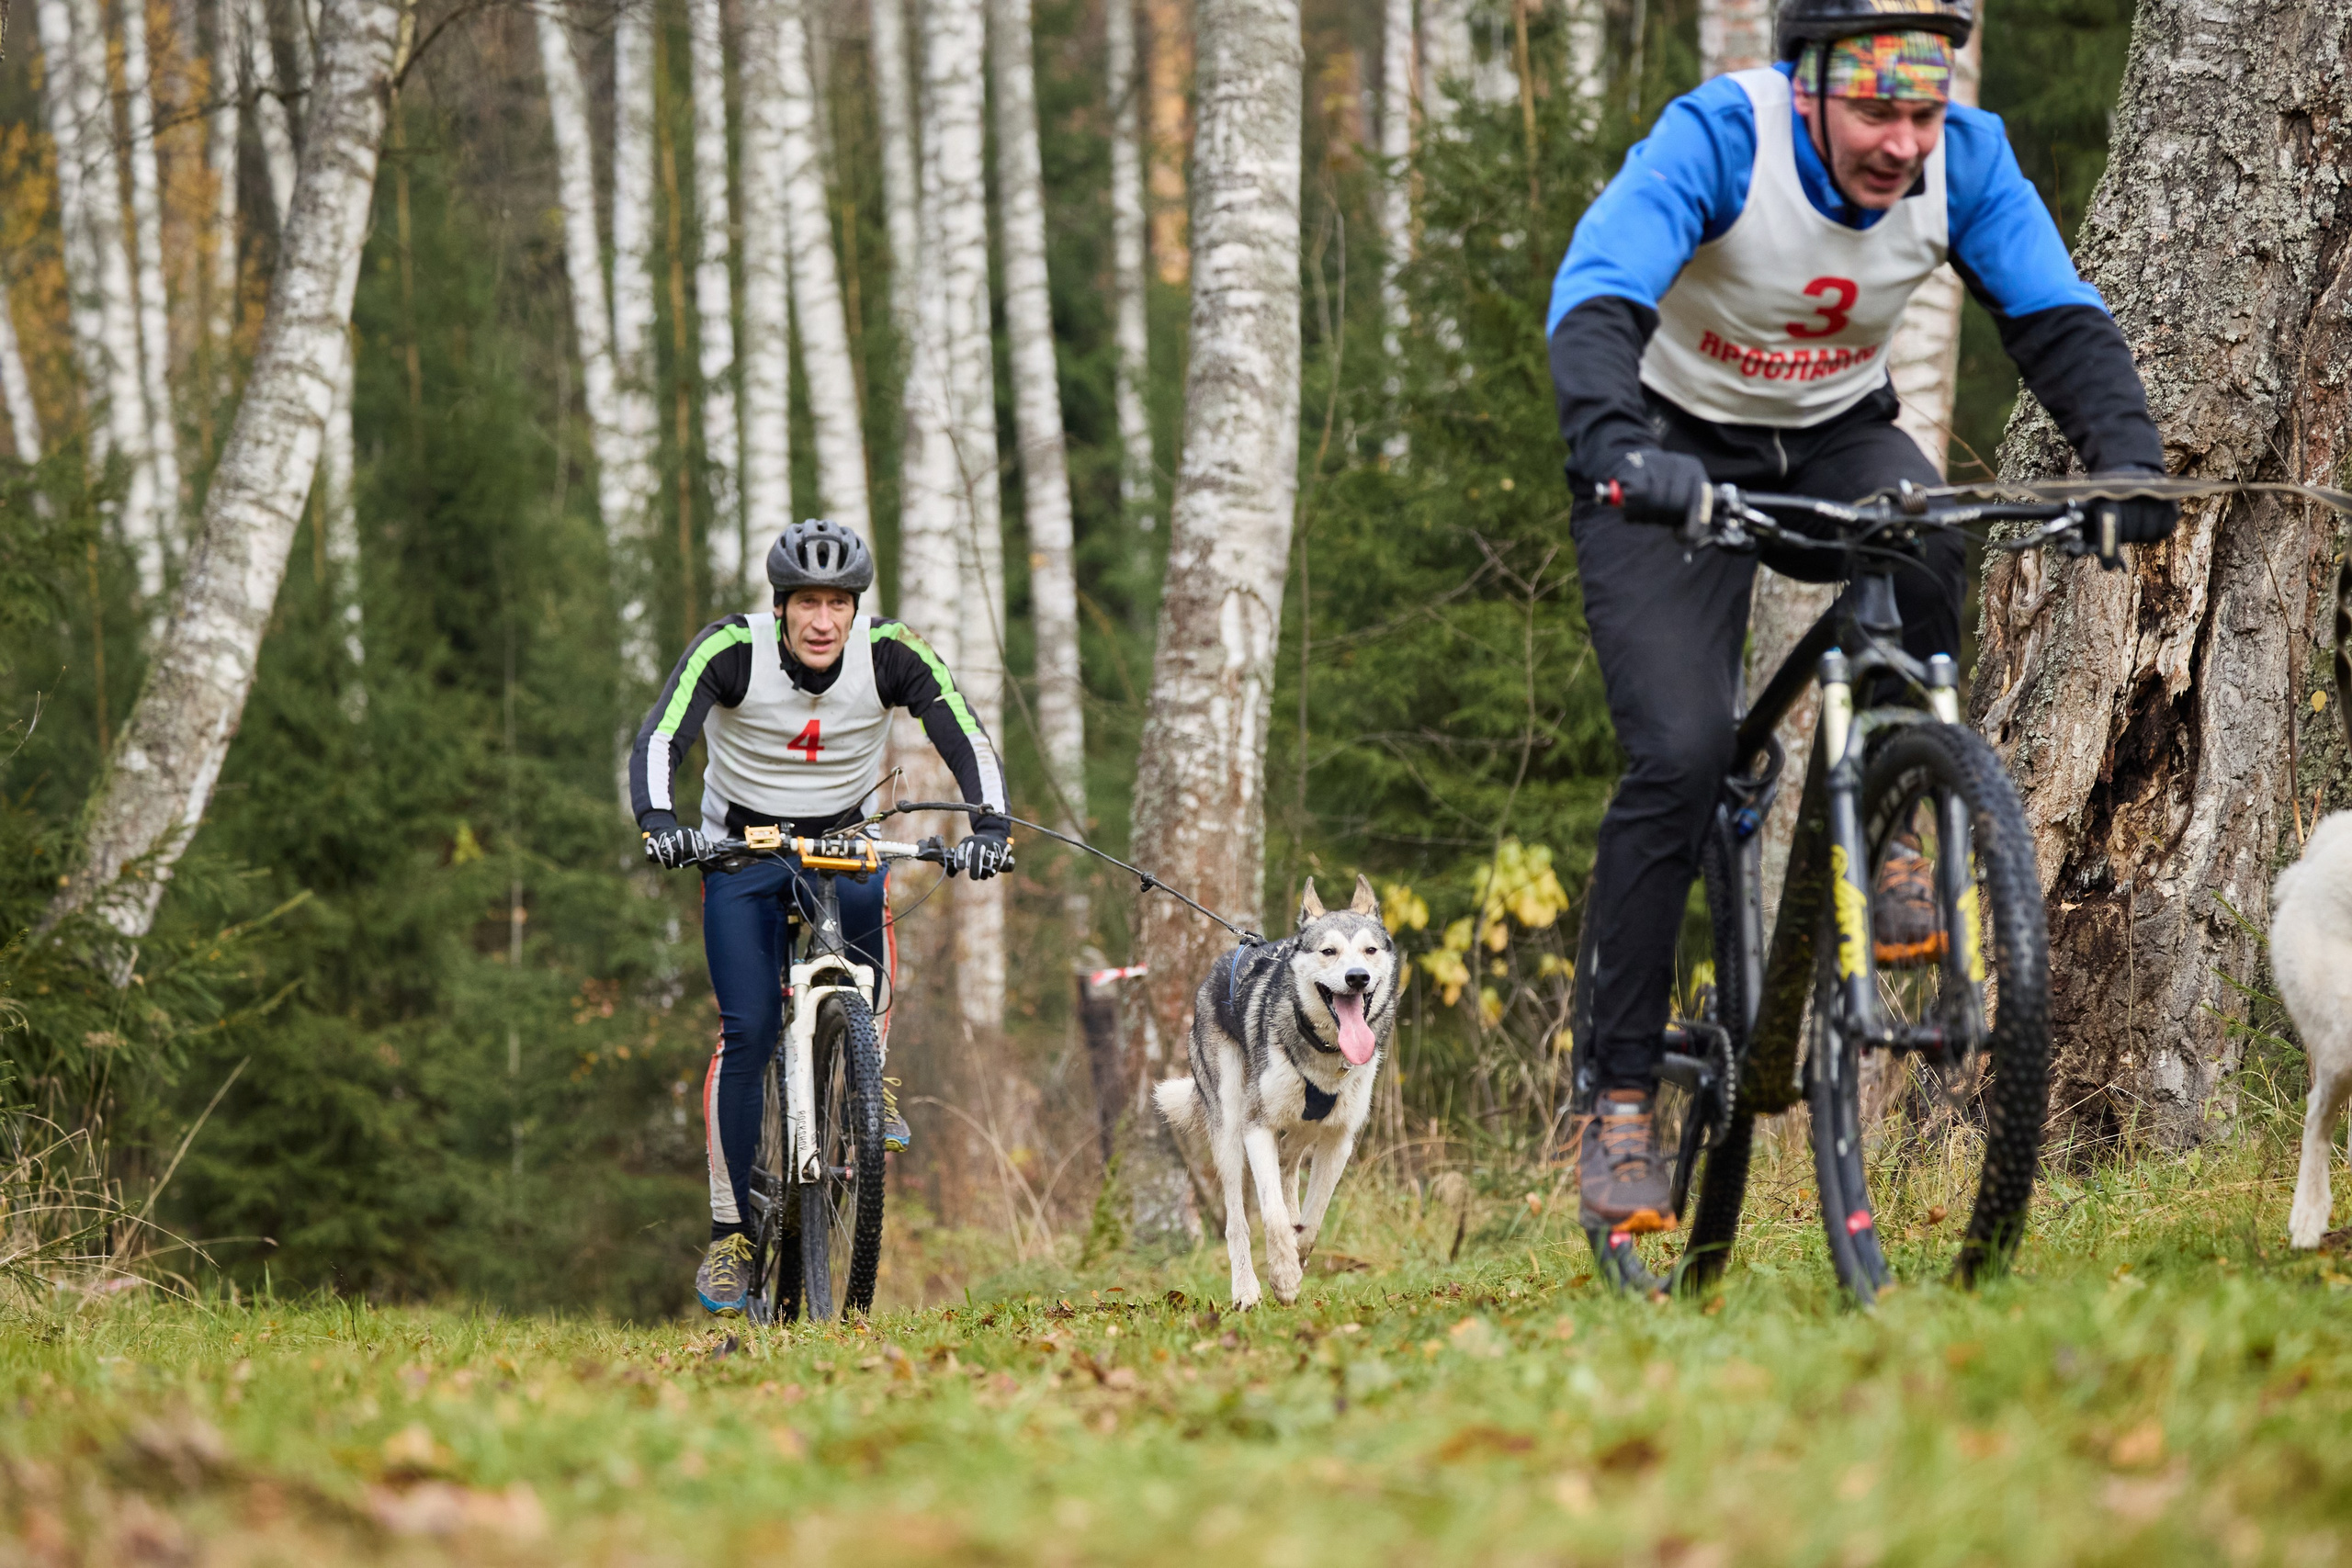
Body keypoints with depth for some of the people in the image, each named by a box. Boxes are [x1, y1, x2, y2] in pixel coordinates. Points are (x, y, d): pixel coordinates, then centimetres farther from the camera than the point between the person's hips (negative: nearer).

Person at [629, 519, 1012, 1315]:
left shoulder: (892, 654, -17)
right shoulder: (730, 649, -21)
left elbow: (968, 741, -20)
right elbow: (659, 737, -30)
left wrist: (991, 827, -38)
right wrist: (658, 822, -49)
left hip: (844, 839, 1)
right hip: (742, 852, -1)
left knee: (864, 899, -34)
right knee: (748, 1031, -13)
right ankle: (729, 1232, -3)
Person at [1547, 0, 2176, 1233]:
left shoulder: (1965, 163, -17)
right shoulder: (1718, 139, -29)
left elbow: (2056, 318, -20)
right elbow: (1595, 299, -40)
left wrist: (2128, 457, -38)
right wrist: (1612, 444, -59)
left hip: (1833, 438, 3)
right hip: (1678, 450, -3)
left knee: (1927, 544, -32)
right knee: (1680, 757, -18)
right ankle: (1620, 1101, -9)